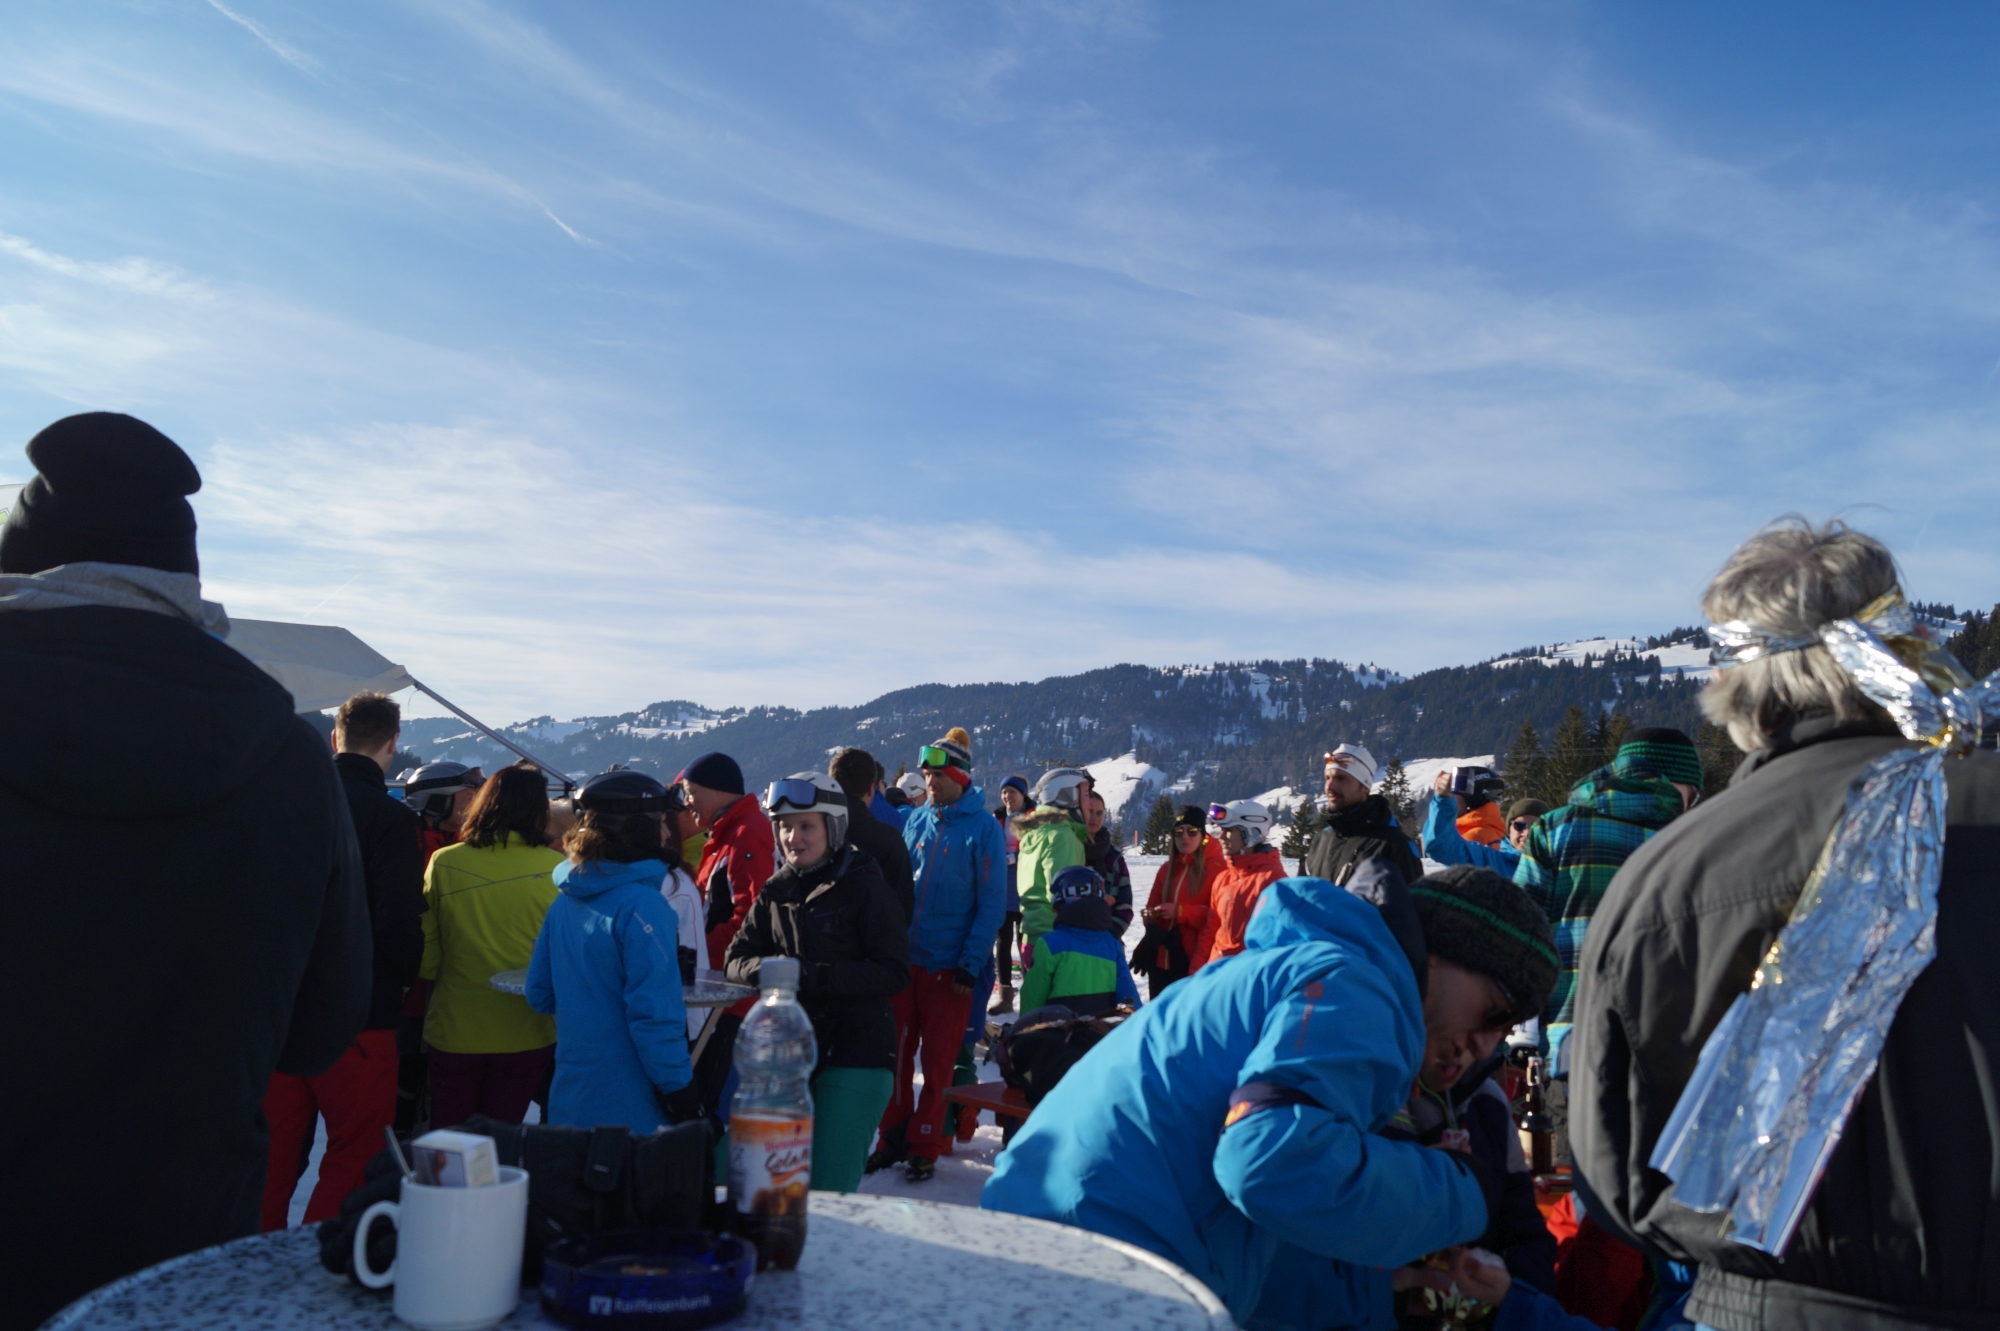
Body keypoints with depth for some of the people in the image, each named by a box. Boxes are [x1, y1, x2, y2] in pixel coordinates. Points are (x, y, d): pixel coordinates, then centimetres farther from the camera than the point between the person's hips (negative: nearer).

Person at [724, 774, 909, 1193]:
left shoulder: (865, 886, -7)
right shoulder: (776, 891, 9)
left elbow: (895, 973, -12)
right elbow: (736, 958, 8)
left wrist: (817, 977, -22)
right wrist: (762, 968, -16)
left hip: (857, 1052, -5)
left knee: (830, 1187, -6)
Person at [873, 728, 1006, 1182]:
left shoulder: (983, 828, -7)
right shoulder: (915, 820, 6)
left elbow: (992, 902, -9)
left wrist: (971, 964, -13)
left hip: (949, 965, -4)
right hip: (903, 957, 4)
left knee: (937, 1060, 5)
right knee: (896, 1051, 9)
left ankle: (925, 1148, 17)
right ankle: (894, 1138, 23)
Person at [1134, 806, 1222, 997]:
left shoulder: (1218, 868, -7)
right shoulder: (1167, 869, 16)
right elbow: (1154, 905, 22)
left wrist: (1181, 912, -18)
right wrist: (1151, 916, -1)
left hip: (1197, 961, -7)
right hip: (1162, 959, 7)